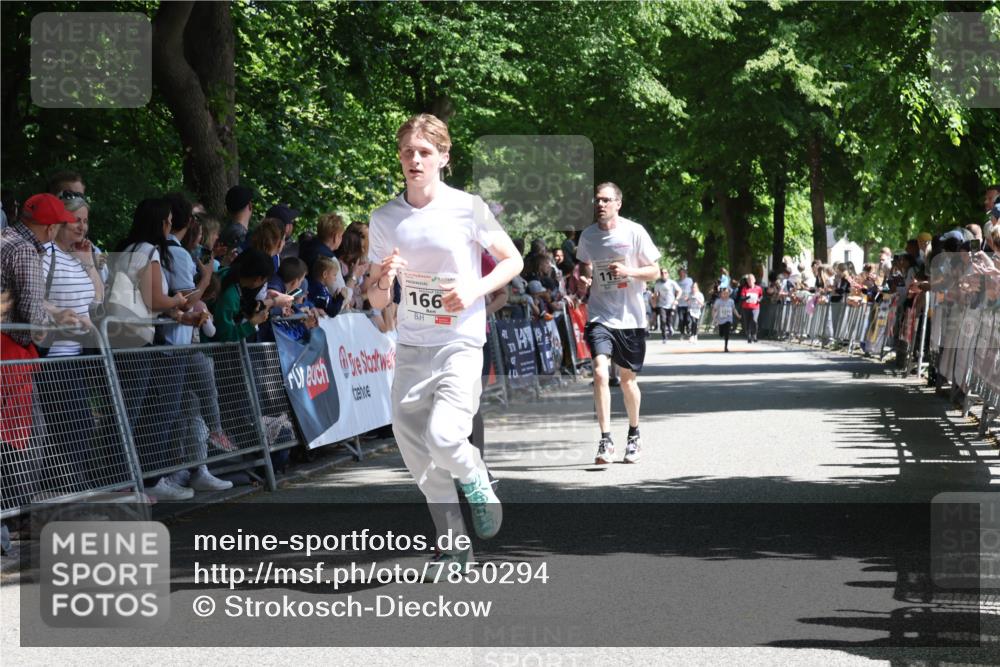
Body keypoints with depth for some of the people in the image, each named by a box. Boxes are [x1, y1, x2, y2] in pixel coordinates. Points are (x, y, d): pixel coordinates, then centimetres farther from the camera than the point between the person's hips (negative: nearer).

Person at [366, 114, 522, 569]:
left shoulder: (468, 207, -6)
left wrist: (474, 290, -13)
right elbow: (377, 302, 9)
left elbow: (513, 261, 4)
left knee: (443, 437, -23)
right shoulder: (385, 219, 4)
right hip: (411, 348, 4)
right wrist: (384, 279, -15)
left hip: (461, 344, -4)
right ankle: (453, 548, 19)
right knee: (419, 459, 3)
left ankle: (476, 482, 10)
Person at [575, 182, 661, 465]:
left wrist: (628, 271, -18)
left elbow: (654, 272, -1)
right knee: (600, 371, -19)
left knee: (627, 378, 10)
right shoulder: (587, 235, 3)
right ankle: (605, 440, -17)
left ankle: (634, 436, 33)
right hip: (600, 315, 1)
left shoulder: (634, 232, -5)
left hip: (630, 317, -1)